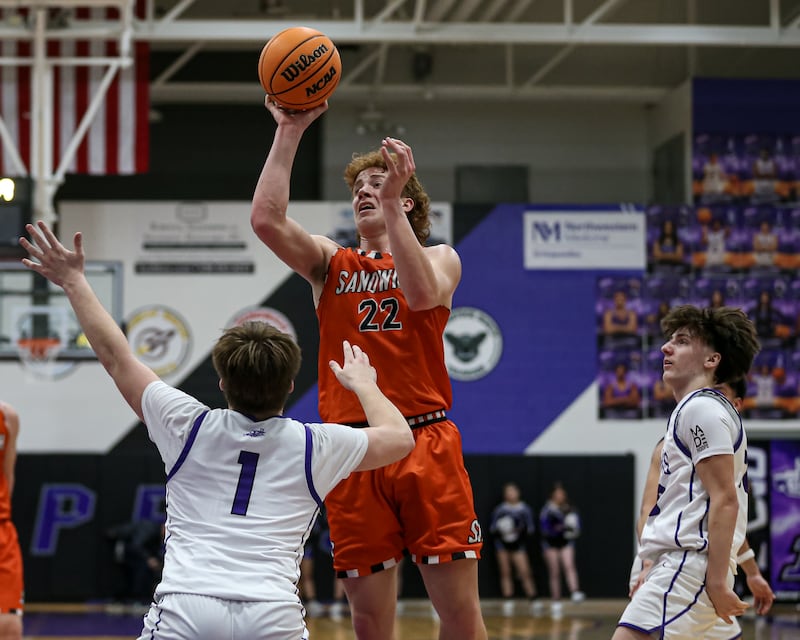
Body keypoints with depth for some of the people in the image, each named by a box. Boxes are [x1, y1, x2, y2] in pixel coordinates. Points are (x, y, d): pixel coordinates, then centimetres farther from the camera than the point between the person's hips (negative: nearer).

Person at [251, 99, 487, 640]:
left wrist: (393, 202, -16)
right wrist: (289, 134, -4)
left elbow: (420, 294, -13)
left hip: (427, 442, -1)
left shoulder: (441, 257, 12)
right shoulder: (331, 263, 15)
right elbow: (265, 219, -3)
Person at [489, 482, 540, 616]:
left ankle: (533, 601, -7)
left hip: (518, 545, -2)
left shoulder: (524, 509, 2)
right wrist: (498, 529, -14)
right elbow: (492, 527, 8)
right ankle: (508, 603, 4)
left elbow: (531, 528, 2)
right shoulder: (499, 509, 6)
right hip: (502, 545, 2)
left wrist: (521, 530, -17)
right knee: (505, 574, 2)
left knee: (525, 573, -11)